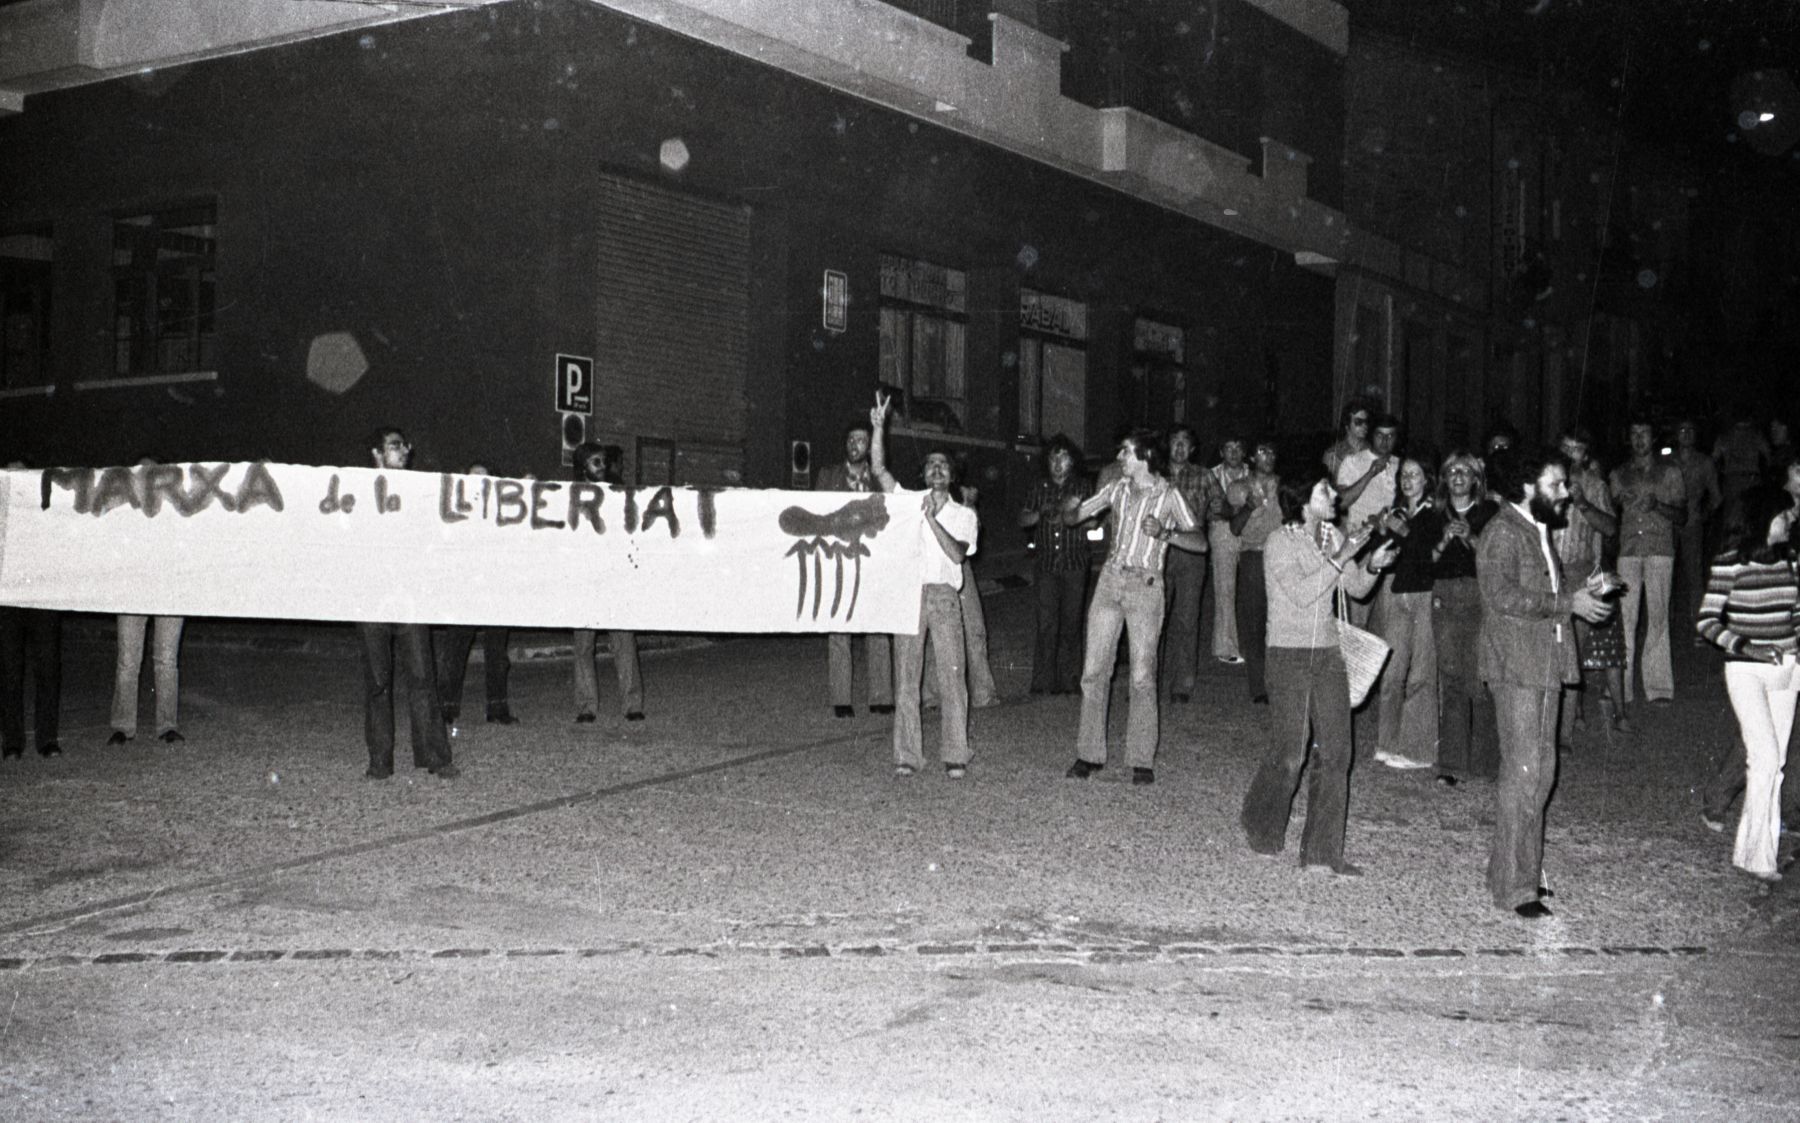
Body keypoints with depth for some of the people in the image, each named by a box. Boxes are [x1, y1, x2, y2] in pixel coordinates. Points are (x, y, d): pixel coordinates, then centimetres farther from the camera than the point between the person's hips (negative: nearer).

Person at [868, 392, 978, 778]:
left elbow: (957, 553, -5)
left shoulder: (964, 515, 11)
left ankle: (955, 755, 0)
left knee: (951, 677, -5)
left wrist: (932, 518, -11)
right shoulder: (908, 500, 12)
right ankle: (907, 756, 6)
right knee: (905, 677, 0)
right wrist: (878, 427, -9)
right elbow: (879, 469, 0)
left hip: (943, 595, -1)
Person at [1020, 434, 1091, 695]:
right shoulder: (1041, 488, 12)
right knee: (1046, 623, -5)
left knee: (1070, 622, 1)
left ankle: (1069, 681, 8)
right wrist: (1040, 512, -9)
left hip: (1075, 564, -1)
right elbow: (1023, 520, 11)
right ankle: (1043, 681, -2)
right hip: (1046, 563, 1)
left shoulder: (1083, 487, 6)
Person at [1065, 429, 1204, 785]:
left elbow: (1200, 542, -9)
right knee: (1093, 670, 2)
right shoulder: (1117, 488, 10)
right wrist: (1069, 512, -9)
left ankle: (1143, 761, 5)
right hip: (1110, 580, 4)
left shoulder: (1168, 495, -3)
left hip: (1145, 586, -4)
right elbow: (1074, 515, 15)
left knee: (1142, 677, -3)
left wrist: (1164, 533, -24)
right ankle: (1089, 754, 10)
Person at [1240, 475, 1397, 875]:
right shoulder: (1280, 543, -11)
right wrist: (1339, 558, -23)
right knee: (1288, 754, -3)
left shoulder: (1333, 537, 6)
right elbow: (1301, 594, -22)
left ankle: (1322, 852, 7)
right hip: (1289, 654, -6)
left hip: (1327, 653, 6)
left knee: (1335, 752, 0)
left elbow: (1354, 587, 12)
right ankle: (1261, 826, 26)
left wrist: (1372, 564, -8)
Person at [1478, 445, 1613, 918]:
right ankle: (1514, 886, -4)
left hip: (1544, 665, 10)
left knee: (1540, 770, 13)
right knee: (1522, 772, -9)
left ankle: (1522, 869, 23)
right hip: (1516, 667, -10)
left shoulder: (1538, 531, 18)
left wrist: (1580, 589, 5)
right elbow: (1502, 595, -24)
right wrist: (1568, 603, -21)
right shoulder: (1503, 532, -12)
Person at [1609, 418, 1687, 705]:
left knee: (1658, 617, -3)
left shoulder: (1669, 471, 10)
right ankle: (1621, 685, -4)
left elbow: (1682, 517, 6)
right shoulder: (1619, 474, 15)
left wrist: (1657, 505, -11)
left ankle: (1658, 685, 2)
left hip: (1660, 551, -1)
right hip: (1628, 550, 1)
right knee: (1624, 617, -6)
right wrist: (1618, 502, -2)